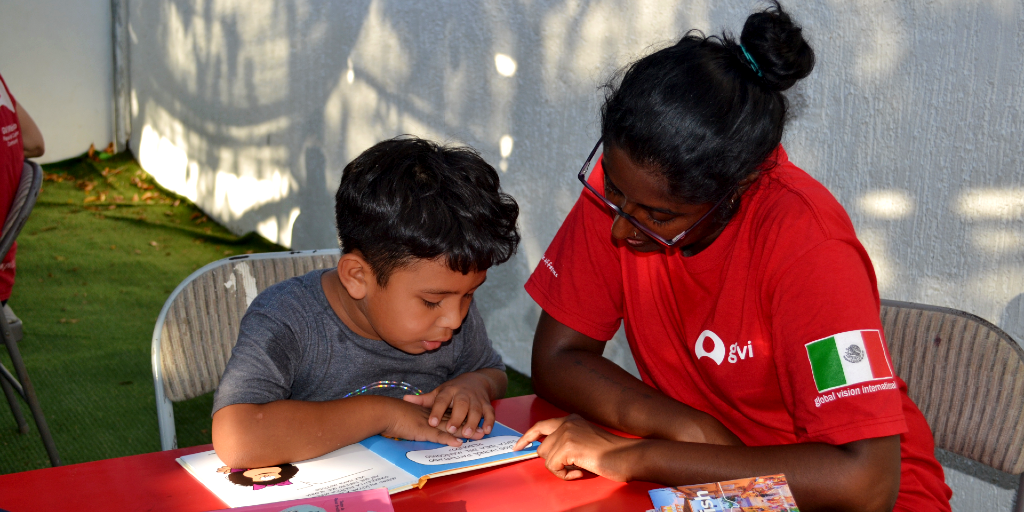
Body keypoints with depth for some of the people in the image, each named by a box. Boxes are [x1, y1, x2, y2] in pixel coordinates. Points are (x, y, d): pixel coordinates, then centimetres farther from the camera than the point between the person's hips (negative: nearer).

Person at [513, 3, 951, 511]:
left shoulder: (803, 236, -26)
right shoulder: (626, 178, -11)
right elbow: (555, 359, -6)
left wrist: (634, 457, -31)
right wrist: (692, 429, -21)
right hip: (718, 469, 4)